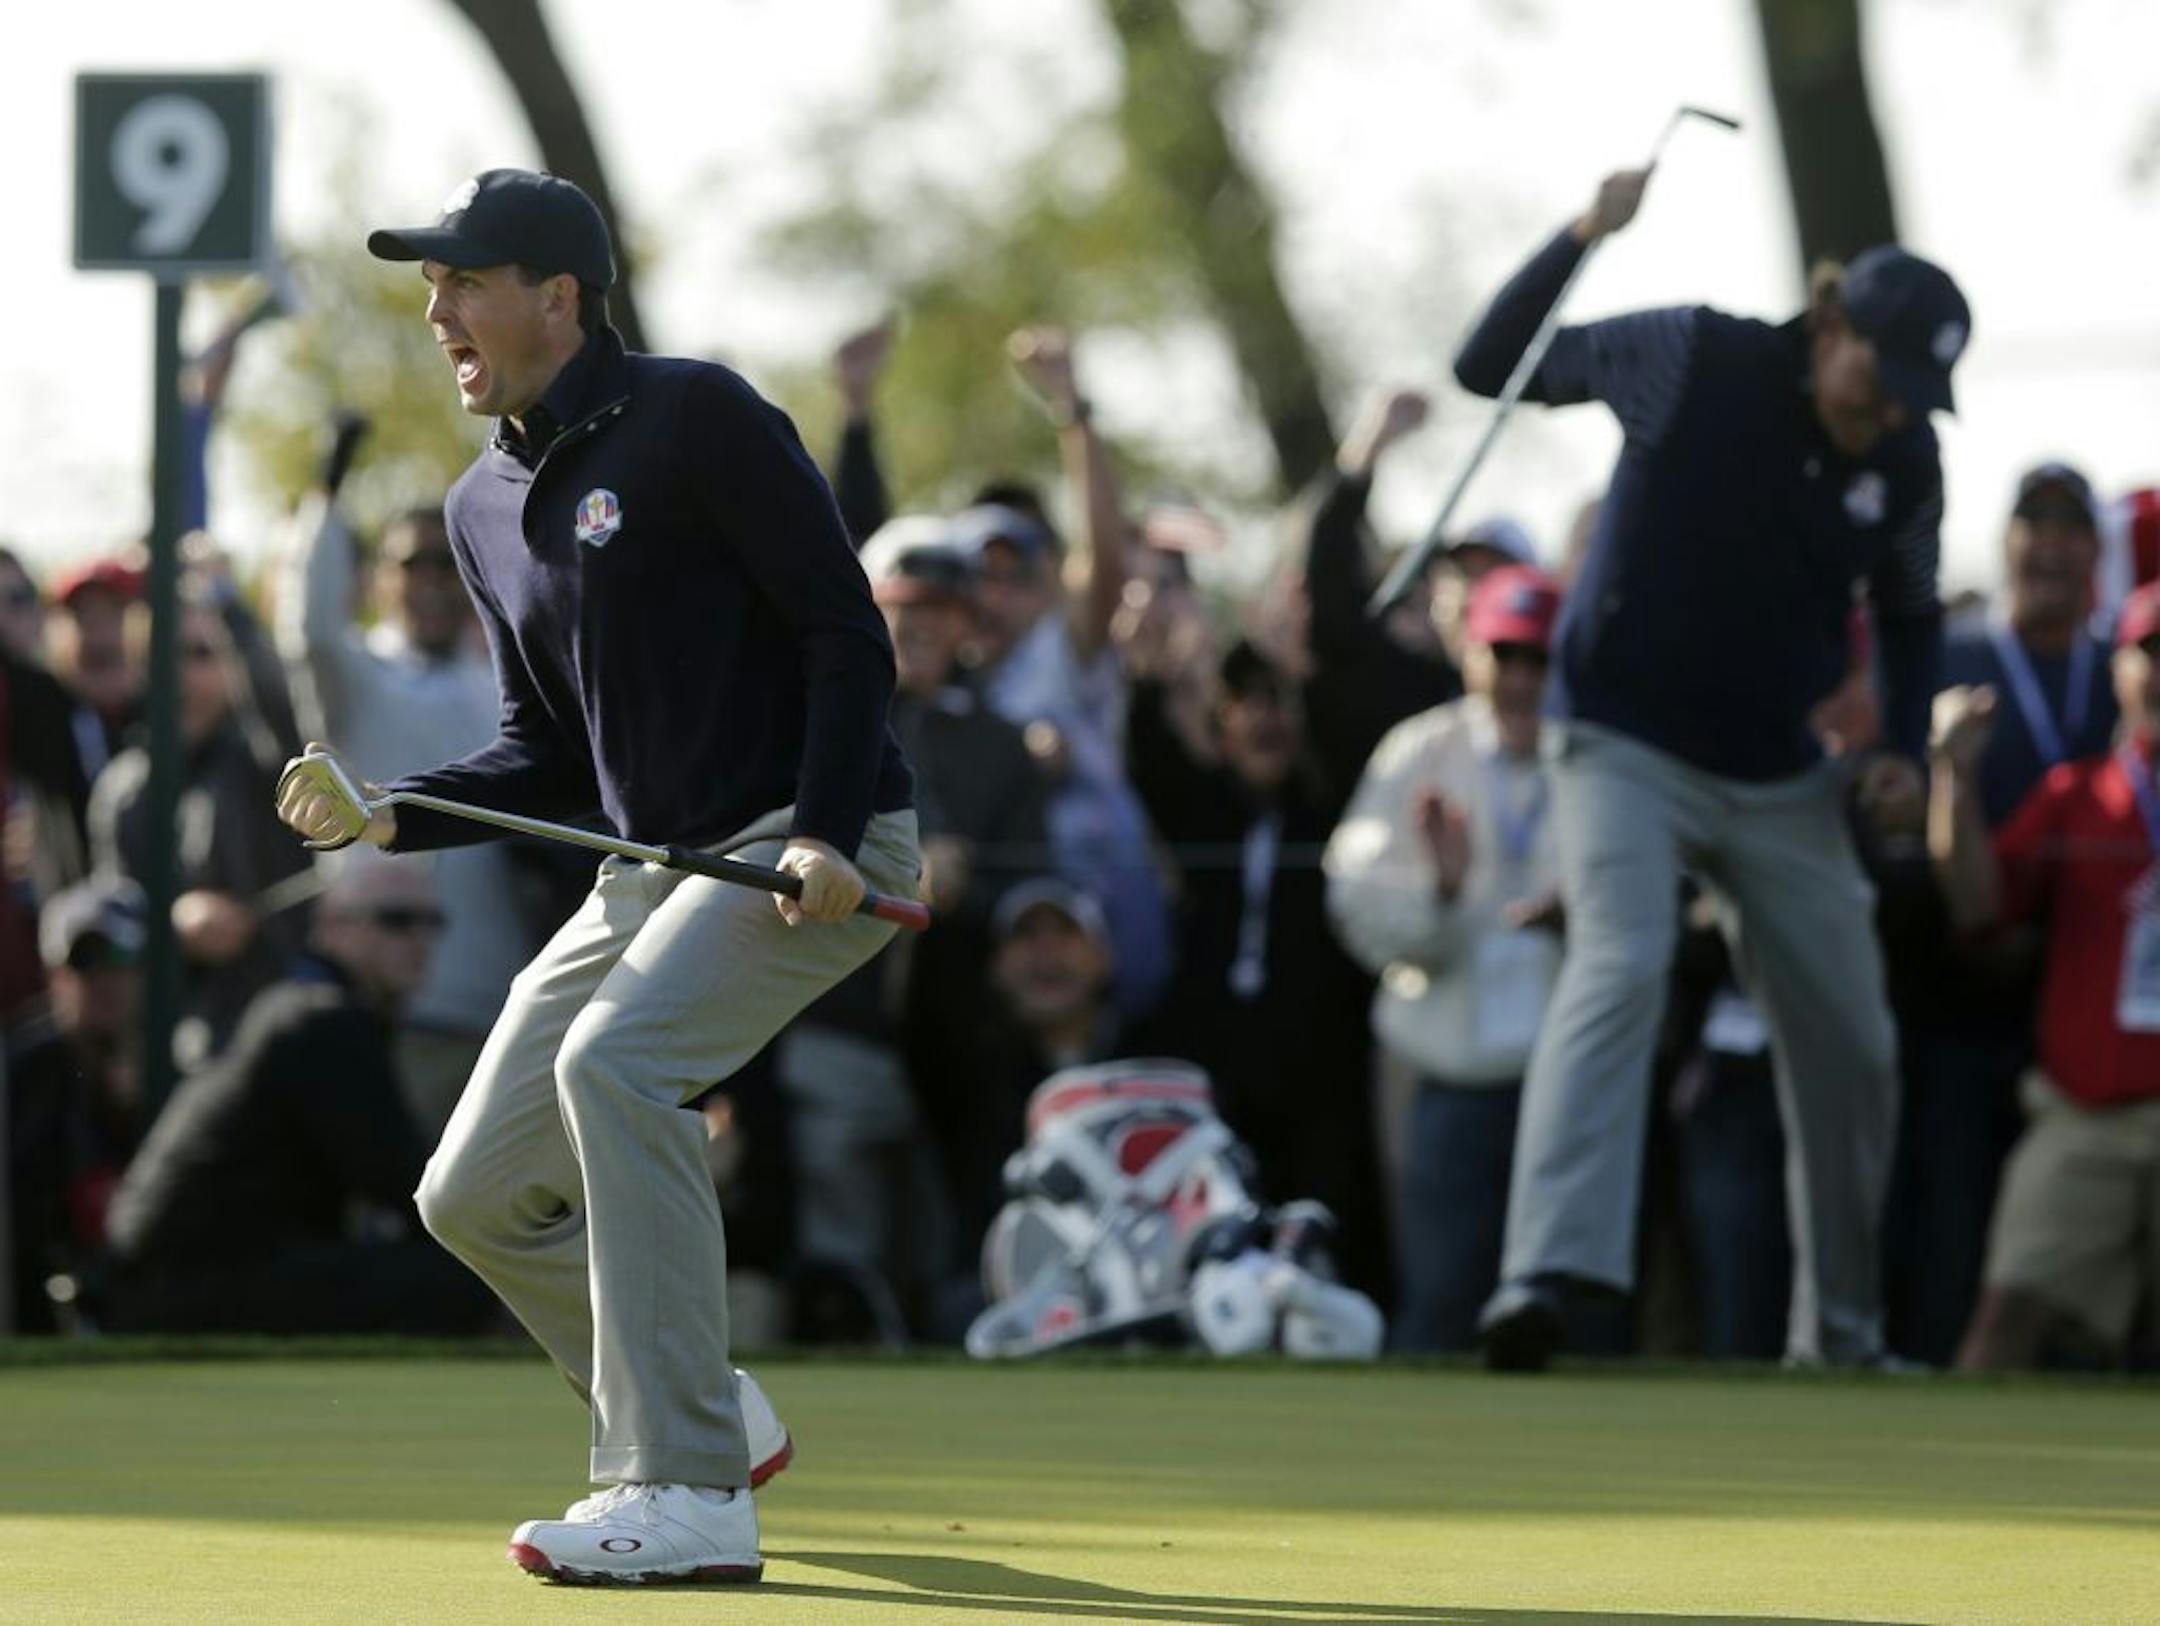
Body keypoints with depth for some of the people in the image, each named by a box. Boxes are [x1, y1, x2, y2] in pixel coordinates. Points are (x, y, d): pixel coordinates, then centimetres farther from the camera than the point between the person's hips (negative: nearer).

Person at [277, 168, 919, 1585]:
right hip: (660, 869, 9)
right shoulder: (486, 508, 13)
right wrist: (391, 817, 0)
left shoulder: (696, 419, -11)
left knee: (615, 1057, -31)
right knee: (476, 1198, 4)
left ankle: (693, 1496, -30)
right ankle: (706, 1418, 26)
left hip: (824, 855, -9)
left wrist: (826, 834, -25)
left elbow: (848, 631, -13)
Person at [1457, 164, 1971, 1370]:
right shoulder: (1692, 363, -13)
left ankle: (1842, 1332, 22)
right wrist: (1584, 241, -23)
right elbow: (1491, 367, -9)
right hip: (1628, 748, -5)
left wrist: (1905, 751, 0)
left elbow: (1911, 613, 15)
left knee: (1853, 1044, 6)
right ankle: (1547, 1280, -38)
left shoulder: (1909, 463, -2)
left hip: (1783, 781, 5)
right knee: (1621, 967, -27)